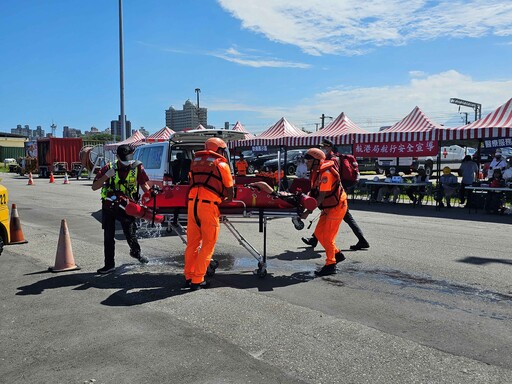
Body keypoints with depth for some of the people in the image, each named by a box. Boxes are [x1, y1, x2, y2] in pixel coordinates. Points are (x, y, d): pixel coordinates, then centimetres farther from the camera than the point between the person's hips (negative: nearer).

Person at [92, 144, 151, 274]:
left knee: (130, 234, 4)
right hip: (108, 206, 1)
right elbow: (94, 187, -6)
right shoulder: (109, 168, -5)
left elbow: (144, 185, -1)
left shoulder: (137, 167, -5)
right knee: (108, 237, 4)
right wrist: (106, 176, -20)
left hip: (126, 206, -1)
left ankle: (136, 252, 37)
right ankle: (109, 264, 14)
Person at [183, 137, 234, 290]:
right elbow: (230, 189, 10)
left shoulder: (195, 161, 20)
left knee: (192, 243, 13)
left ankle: (188, 277, 18)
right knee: (208, 245, 4)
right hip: (209, 204, -5)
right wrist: (228, 200, 28)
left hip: (192, 202, 5)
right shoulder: (222, 164, 6)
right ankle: (197, 280, 4)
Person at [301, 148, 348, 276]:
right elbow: (314, 191, 7)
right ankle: (337, 254, 27)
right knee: (319, 233, 11)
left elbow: (321, 197, -27)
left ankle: (330, 265, 8)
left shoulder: (326, 173, -25)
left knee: (327, 236, -5)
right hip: (328, 207, 9)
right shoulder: (315, 172, 5)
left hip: (337, 206, -9)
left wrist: (308, 212, -28)